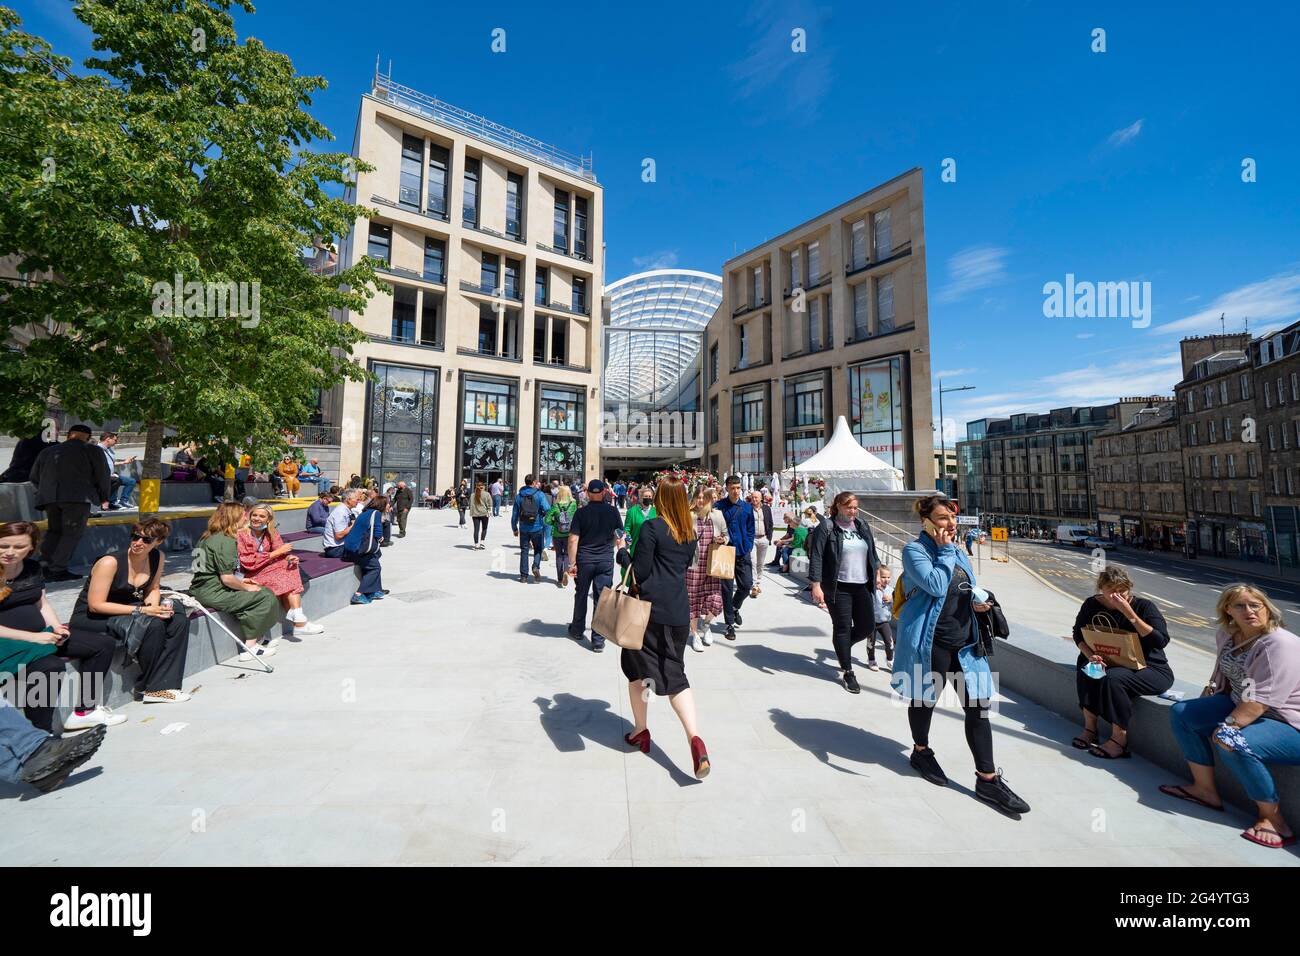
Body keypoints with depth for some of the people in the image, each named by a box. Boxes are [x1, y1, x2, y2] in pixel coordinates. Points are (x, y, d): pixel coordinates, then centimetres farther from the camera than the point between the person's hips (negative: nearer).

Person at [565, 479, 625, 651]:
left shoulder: (581, 513, -7)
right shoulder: (613, 511, -2)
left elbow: (573, 540, -10)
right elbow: (620, 537, 3)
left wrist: (572, 563, -5)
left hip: (584, 560, 0)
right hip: (606, 561, 0)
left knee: (581, 596, 18)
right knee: (602, 599, 5)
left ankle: (577, 630, 35)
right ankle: (598, 640, 8)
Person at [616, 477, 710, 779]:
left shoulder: (651, 527, -13)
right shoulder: (690, 531, 6)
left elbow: (639, 571, -13)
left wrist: (623, 553, 2)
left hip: (650, 609, -5)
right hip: (678, 611, 5)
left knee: (637, 668, 16)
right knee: (675, 673, 12)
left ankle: (640, 730, 28)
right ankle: (694, 737, -4)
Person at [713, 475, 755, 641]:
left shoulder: (747, 507, 3)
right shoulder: (718, 506, -5)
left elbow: (750, 529, 9)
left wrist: (748, 547, 1)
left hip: (742, 553, 3)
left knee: (747, 584, 5)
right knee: (727, 588, 3)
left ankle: (735, 608, 36)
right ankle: (730, 624, 16)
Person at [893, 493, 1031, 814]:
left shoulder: (958, 551, 10)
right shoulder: (914, 550, -13)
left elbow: (966, 590, 22)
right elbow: (935, 586, -25)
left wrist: (978, 601, 1)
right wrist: (945, 550, -18)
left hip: (965, 641, 6)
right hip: (930, 642, -6)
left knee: (979, 706, 5)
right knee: (925, 699, 12)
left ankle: (987, 779, 18)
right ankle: (921, 752, 36)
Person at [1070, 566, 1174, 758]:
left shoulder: (1144, 606, -13)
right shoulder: (1092, 605, -3)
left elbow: (1161, 641, -24)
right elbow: (1078, 634, 3)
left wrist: (1129, 614, -31)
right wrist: (1090, 655, -16)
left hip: (1152, 669, -4)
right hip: (1114, 664, 5)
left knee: (1113, 677, -31)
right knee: (1086, 668, -22)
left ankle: (1119, 740, -18)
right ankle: (1090, 727, -15)